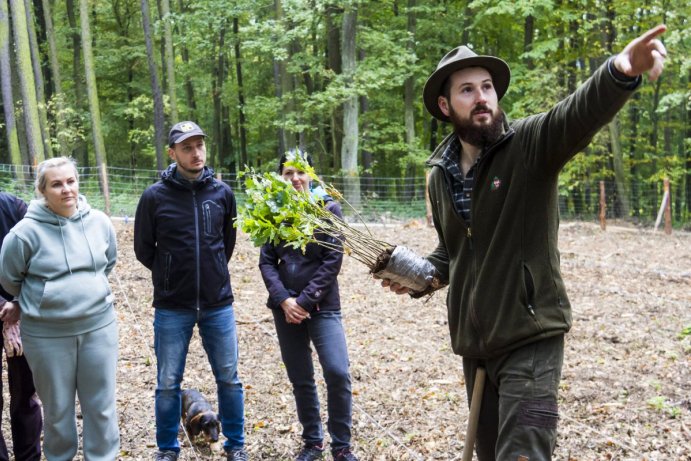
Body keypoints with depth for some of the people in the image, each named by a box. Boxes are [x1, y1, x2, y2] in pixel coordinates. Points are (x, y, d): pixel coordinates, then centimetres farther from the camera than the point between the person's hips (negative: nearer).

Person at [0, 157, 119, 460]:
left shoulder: (99, 222, -3)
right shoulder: (26, 231, -14)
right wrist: (40, 300, 9)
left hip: (99, 326, 3)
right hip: (47, 334, -2)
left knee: (102, 405, 11)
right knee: (57, 408, 13)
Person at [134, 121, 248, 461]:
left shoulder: (222, 193, -1)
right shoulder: (155, 196, -8)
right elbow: (144, 249, 4)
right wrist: (170, 277, 9)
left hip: (218, 305, 2)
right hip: (171, 308, -1)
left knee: (228, 379, 10)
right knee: (168, 384, 8)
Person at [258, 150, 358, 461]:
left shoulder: (329, 208, -3)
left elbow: (333, 260, -9)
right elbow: (266, 261, 2)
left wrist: (305, 300, -14)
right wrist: (283, 300, -12)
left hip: (322, 306, -3)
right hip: (285, 306, 3)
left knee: (337, 373, -14)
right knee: (300, 379, 9)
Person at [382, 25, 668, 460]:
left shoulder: (531, 144, -10)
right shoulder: (441, 175, 7)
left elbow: (580, 114, -34)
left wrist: (621, 72, -54)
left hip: (531, 338, -6)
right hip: (474, 343, 6)